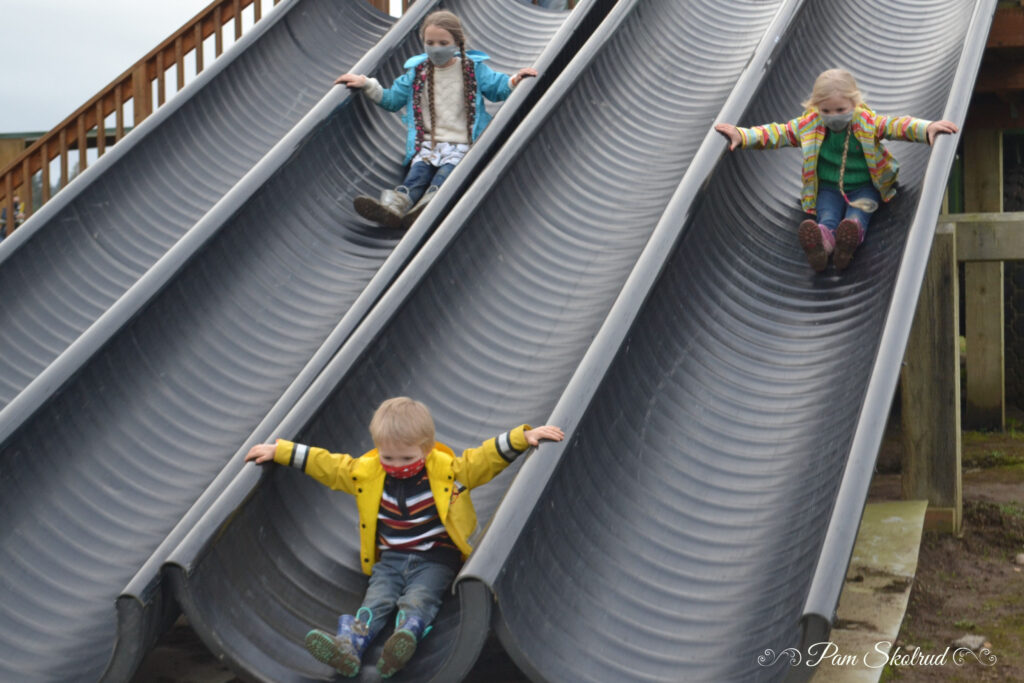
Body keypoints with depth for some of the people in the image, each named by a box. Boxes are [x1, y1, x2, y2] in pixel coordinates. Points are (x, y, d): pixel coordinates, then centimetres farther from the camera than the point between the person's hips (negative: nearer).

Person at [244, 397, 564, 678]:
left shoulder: (449, 470, -4)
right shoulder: (365, 472, 3)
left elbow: (487, 456, -4)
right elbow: (324, 463, 10)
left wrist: (524, 436, -16)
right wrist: (278, 451, 12)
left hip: (435, 559, -2)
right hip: (390, 559, 2)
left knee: (417, 600, -28)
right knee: (375, 599, -22)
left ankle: (405, 637, -55)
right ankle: (349, 646, -45)